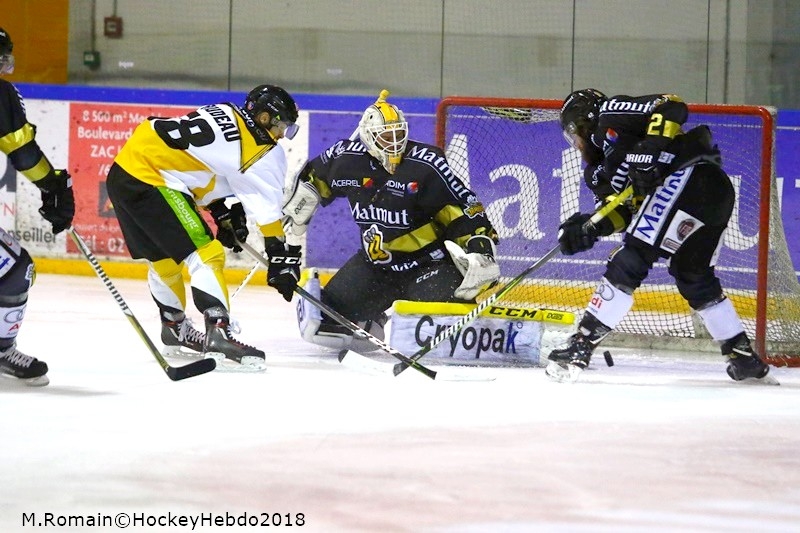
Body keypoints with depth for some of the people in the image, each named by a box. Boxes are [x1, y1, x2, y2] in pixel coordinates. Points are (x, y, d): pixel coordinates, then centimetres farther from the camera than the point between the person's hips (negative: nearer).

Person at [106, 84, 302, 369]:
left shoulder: (224, 113, 18)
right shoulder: (262, 152, -6)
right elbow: (267, 208, -6)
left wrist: (224, 212, 24)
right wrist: (282, 260, -1)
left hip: (123, 170, 9)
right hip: (150, 182, -9)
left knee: (162, 258, 25)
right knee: (206, 254, -9)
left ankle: (175, 329, 40)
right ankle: (219, 335, -19)